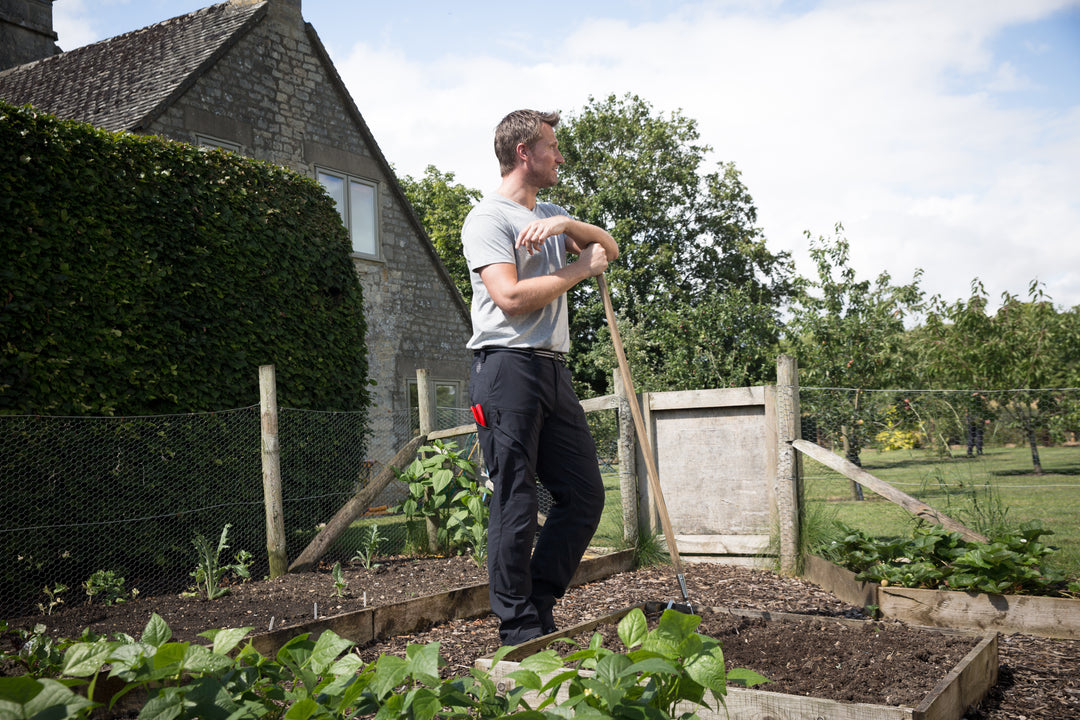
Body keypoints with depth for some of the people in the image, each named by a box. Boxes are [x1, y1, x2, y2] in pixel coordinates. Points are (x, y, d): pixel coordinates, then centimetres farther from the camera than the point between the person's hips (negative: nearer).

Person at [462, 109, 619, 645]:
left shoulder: (551, 214, 23)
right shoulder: (488, 217, -4)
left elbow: (609, 249, 17)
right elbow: (510, 297, -16)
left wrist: (566, 225, -2)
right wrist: (579, 268, -5)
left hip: (552, 369, 8)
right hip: (507, 365, -8)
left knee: (584, 493, 8)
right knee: (515, 503, -4)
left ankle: (539, 606, 19)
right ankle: (519, 630, 6)